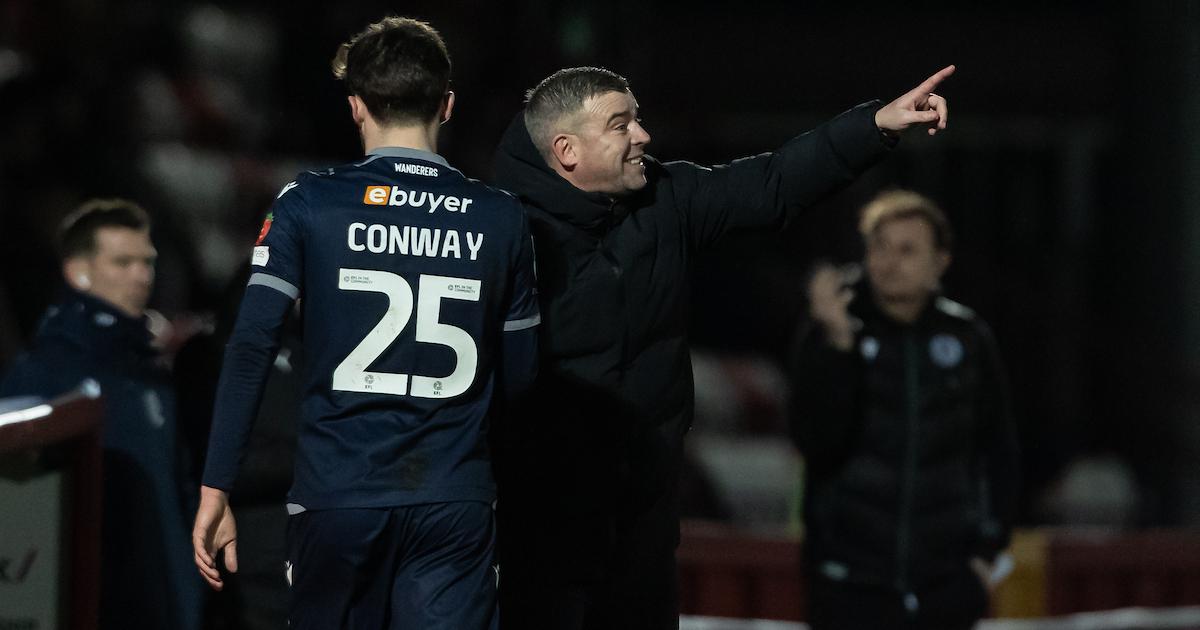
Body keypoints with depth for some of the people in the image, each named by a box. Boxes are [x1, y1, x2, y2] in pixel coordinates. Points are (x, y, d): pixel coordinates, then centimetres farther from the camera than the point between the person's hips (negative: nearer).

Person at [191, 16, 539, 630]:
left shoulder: (309, 204, -3)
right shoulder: (501, 218, 3)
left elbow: (249, 349, -7)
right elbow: (520, 373, 8)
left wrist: (216, 489, -4)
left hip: (337, 493, -1)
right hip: (455, 503, 1)